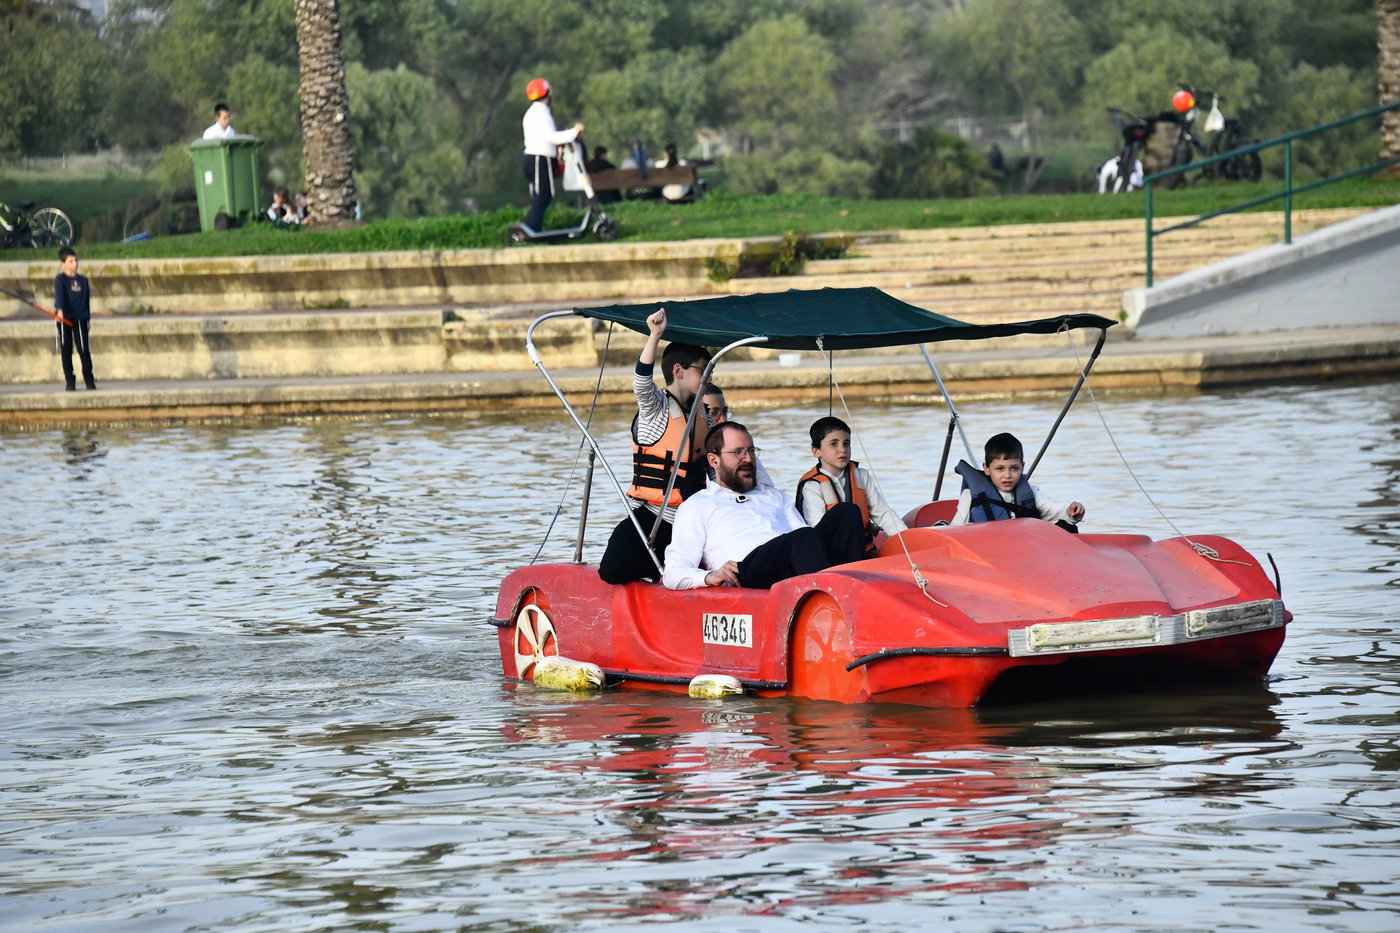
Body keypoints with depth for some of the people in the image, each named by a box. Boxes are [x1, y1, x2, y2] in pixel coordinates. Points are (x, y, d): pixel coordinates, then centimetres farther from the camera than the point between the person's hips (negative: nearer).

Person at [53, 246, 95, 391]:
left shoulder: (83, 280, 11)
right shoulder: (60, 279, -3)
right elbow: (59, 295, -20)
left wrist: (87, 317, 12)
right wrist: (59, 310, -36)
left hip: (80, 319, 3)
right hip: (64, 319, -3)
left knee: (84, 350, -4)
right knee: (66, 351, 1)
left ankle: (89, 380, 2)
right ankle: (69, 382, 7)